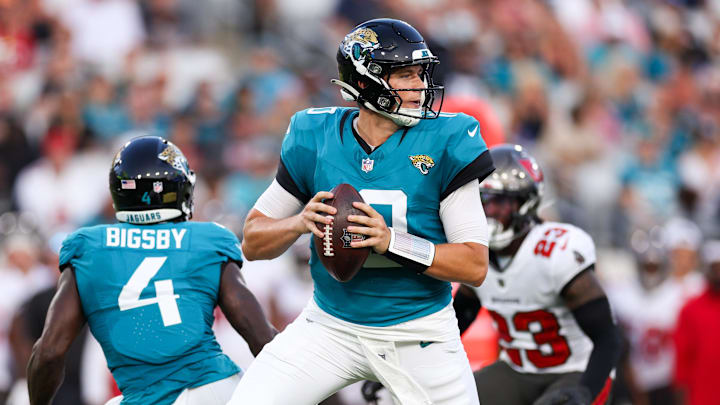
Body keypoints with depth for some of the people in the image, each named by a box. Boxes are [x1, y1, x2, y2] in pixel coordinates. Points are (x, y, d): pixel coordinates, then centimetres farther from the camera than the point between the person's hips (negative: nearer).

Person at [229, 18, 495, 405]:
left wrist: (392, 241, -28)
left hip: (419, 331, -1)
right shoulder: (314, 140, -6)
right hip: (331, 326, 1)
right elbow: (252, 243, 2)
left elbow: (475, 265, -14)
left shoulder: (442, 144, -12)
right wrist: (300, 222, -20)